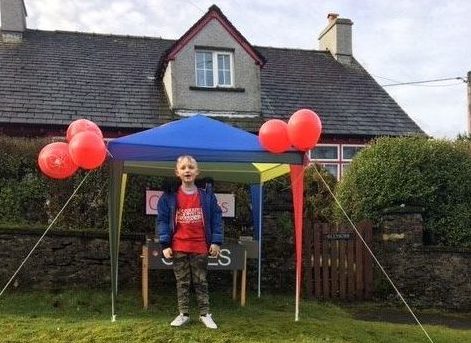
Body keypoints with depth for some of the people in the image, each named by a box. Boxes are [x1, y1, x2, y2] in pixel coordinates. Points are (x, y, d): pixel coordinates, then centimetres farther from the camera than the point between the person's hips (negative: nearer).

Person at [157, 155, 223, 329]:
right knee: (182, 282, 11)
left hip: (200, 247, 0)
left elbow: (216, 218, 0)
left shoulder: (206, 194, -2)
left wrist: (216, 242, -4)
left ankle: (205, 314, 19)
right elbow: (162, 220, -2)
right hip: (178, 247, 0)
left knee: (201, 281, 10)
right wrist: (165, 244, -8)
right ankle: (183, 314, 21)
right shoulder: (170, 196, -3)